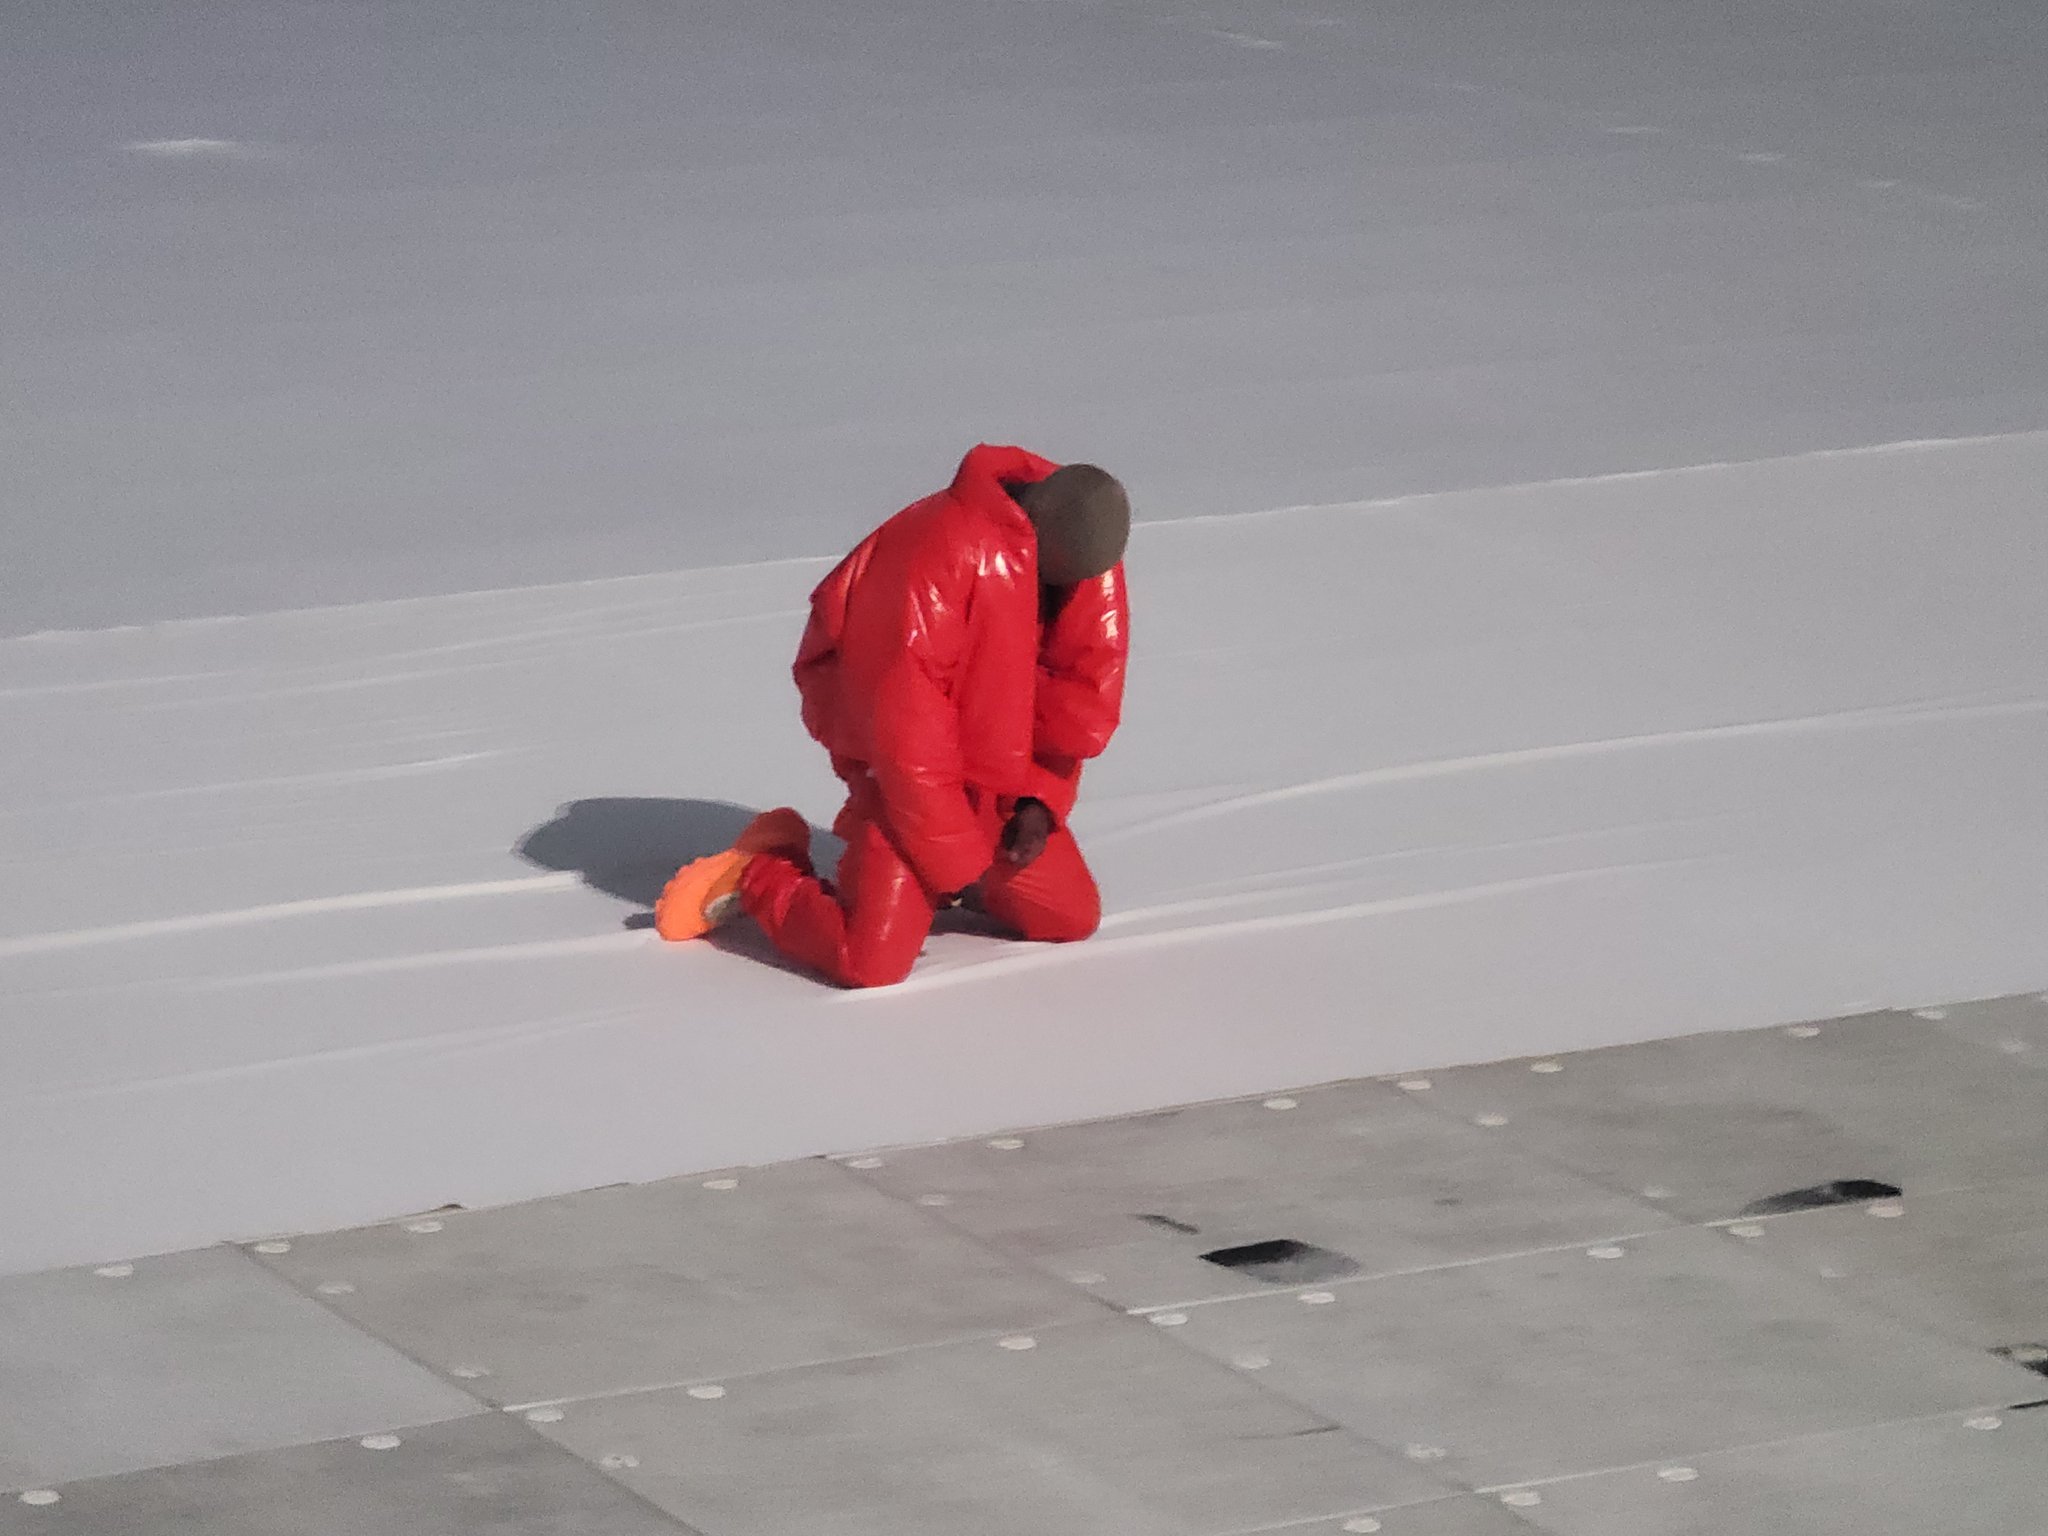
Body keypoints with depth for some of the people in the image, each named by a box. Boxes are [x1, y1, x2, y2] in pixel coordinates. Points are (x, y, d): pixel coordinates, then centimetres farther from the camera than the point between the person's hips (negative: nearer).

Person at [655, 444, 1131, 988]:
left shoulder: (1089, 559, -8)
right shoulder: (937, 554, -30)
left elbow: (1082, 695, 3)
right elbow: (905, 724, -27)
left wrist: (1039, 799, -11)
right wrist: (958, 860, -22)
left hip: (1002, 777, 7)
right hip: (900, 773, -7)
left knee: (1073, 917, 5)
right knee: (873, 960, -19)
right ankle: (760, 876, 8)